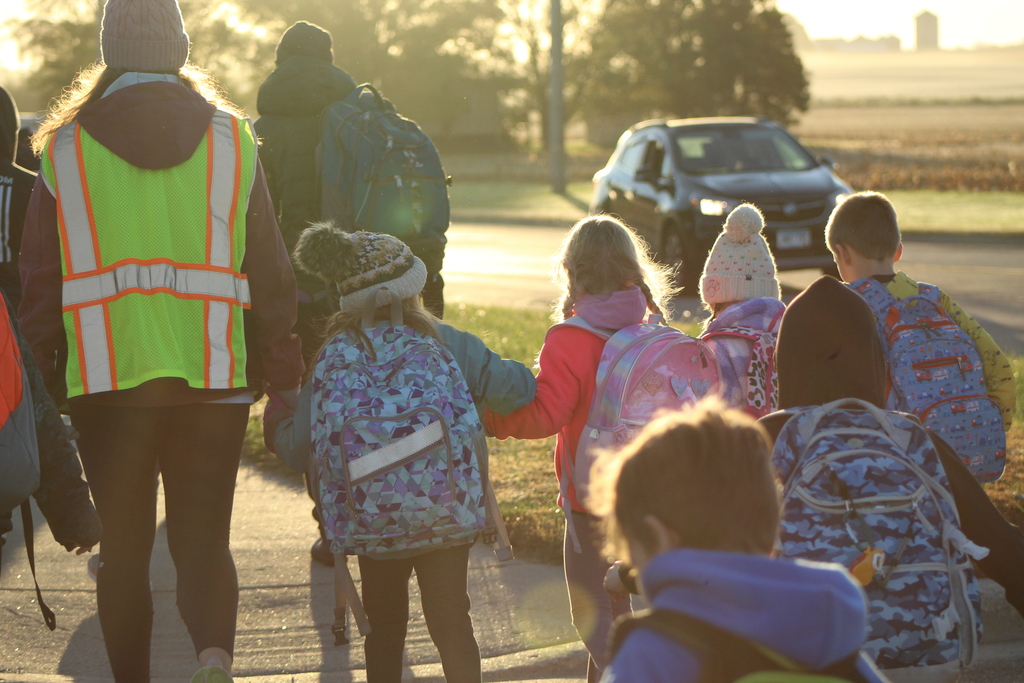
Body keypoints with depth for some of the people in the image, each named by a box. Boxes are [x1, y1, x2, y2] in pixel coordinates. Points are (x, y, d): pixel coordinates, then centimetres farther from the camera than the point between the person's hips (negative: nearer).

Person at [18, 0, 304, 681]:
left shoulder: (64, 147, 3)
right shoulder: (233, 141, 5)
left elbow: (41, 281, 3)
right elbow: (272, 274, 5)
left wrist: (45, 379, 9)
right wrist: (285, 378, 11)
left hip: (106, 376, -1)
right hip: (215, 378, 1)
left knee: (125, 547, 11)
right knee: (204, 537, 6)